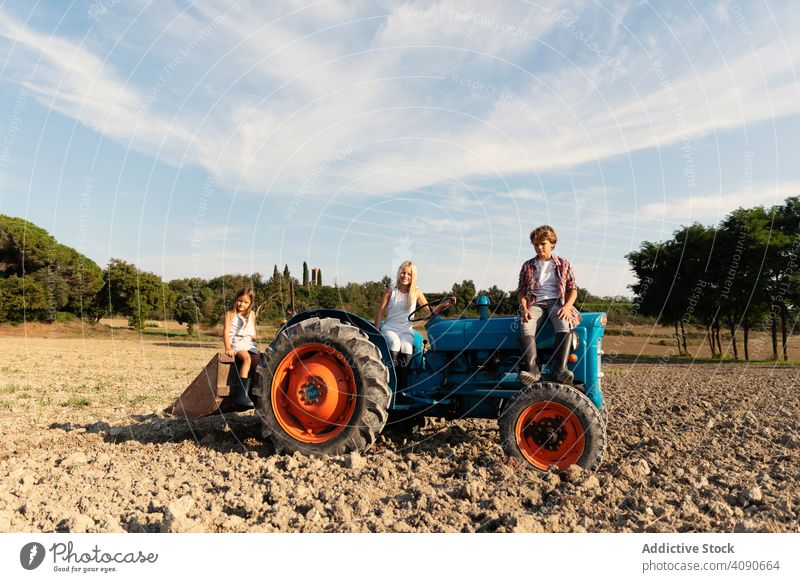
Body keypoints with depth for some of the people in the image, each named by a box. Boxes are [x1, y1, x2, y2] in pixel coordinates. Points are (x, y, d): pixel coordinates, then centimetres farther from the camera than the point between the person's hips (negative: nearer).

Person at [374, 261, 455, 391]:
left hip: (406, 331, 1)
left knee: (407, 349, -33)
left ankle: (401, 389, -26)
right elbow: (380, 311, 2)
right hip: (389, 329, -1)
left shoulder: (416, 292, 6)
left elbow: (431, 310, 8)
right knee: (395, 344, -36)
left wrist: (444, 304, -9)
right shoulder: (391, 291, 3)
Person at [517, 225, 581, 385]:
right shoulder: (527, 266, 16)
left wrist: (567, 306, -10)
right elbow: (522, 291, 13)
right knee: (525, 327, -34)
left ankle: (559, 369, -44)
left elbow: (573, 289, 9)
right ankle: (532, 370, -41)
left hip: (557, 302, -1)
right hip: (535, 303, 1)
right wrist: (524, 308, -7)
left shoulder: (563, 264, 13)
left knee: (565, 325, -36)